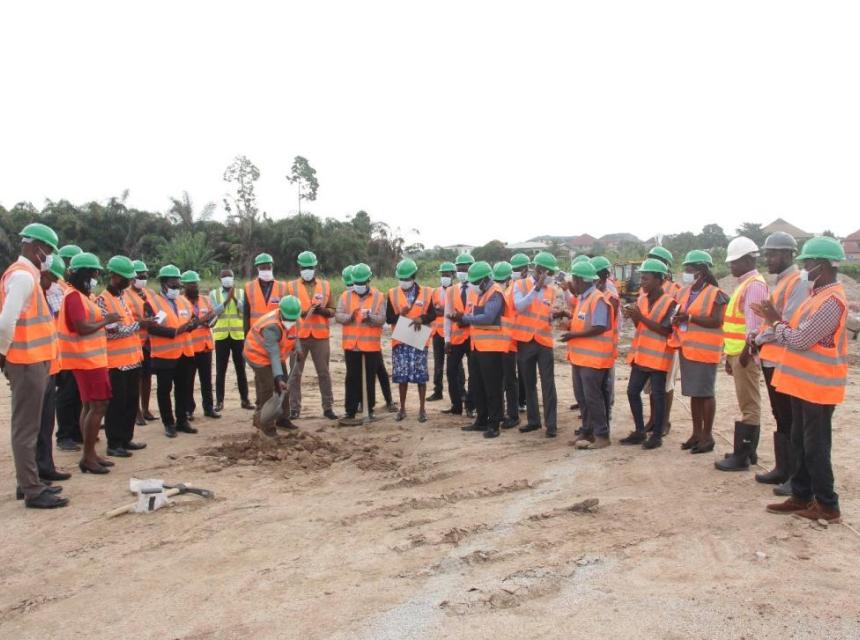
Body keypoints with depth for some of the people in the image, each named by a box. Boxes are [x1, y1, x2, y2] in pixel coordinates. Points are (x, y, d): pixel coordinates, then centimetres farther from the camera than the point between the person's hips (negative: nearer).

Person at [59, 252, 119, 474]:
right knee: (98, 406, -9)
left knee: (90, 406, 12)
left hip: (91, 358, 10)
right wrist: (106, 321, -12)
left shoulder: (82, 296, 15)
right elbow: (82, 328, -22)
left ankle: (90, 453, 18)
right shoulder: (74, 296, -15)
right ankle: (87, 456, -3)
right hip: (87, 359, -10)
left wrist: (103, 320, 4)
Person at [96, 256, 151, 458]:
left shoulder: (127, 294, 12)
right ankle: (113, 444, 9)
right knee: (116, 403, 0)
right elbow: (111, 331, -18)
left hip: (132, 357, 8)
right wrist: (139, 324, -18)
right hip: (116, 360, -7)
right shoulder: (102, 300, -12)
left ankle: (126, 439, 23)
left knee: (132, 401, 12)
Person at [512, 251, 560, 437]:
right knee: (529, 383, 9)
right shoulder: (520, 285, -1)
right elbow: (519, 307, -17)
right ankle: (533, 420, 21)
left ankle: (551, 424, 1)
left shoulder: (553, 290, 8)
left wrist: (554, 317, -8)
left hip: (545, 341, 1)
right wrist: (536, 287, -21)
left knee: (548, 384, -3)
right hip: (525, 341, -1)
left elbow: (552, 314, 15)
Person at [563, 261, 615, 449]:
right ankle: (587, 431, 25)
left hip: (593, 358, -10)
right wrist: (570, 325, 6)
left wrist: (573, 335, -18)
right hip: (580, 356, 10)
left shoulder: (598, 299, -17)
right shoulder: (582, 298, 13)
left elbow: (599, 328, -23)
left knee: (593, 397, -3)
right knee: (582, 396, 14)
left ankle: (602, 435, 7)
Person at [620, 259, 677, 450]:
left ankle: (657, 435, 12)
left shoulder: (669, 302, -11)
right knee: (632, 391, 8)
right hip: (641, 354, 7)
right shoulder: (641, 299, 9)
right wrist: (633, 317, -6)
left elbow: (666, 330, -18)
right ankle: (639, 431, 20)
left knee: (657, 395, 1)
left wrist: (641, 317, -21)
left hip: (658, 356, -7)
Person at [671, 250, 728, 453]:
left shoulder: (715, 294, -9)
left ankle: (707, 435, 8)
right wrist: (676, 318, -2)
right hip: (687, 348, 7)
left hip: (704, 349, -7)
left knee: (706, 393, -1)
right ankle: (697, 433, 21)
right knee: (693, 393, 12)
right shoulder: (685, 292, 13)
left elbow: (716, 321, -18)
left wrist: (689, 317, -23)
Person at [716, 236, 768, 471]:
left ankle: (742, 457, -1)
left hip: (745, 354, -10)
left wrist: (745, 352, -20)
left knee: (748, 406, -5)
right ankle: (748, 452, 22)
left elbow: (754, 324, -20)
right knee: (748, 405, 14)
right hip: (737, 353, 10)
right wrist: (730, 355, 20)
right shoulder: (744, 284, 18)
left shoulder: (755, 285, -13)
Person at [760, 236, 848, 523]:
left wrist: (776, 323, -7)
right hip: (804, 383, 10)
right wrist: (776, 321, 0)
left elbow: (799, 340, -22)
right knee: (800, 443, 16)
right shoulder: (819, 296, 12)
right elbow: (797, 335, 13)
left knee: (816, 447, 0)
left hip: (816, 387, -10)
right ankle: (802, 496, 27)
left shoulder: (832, 301, -20)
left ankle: (827, 505, 13)